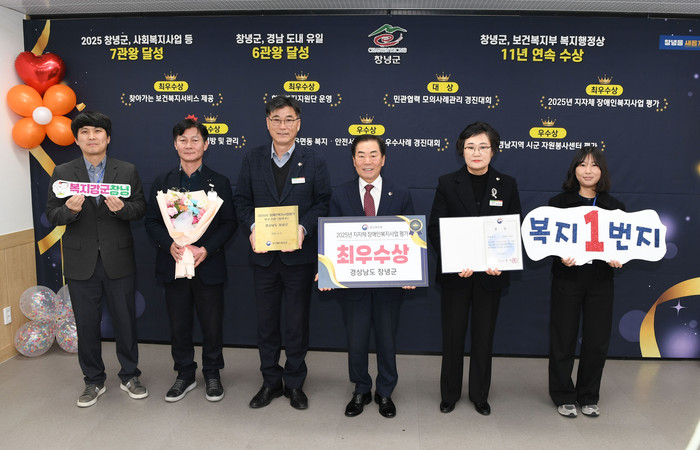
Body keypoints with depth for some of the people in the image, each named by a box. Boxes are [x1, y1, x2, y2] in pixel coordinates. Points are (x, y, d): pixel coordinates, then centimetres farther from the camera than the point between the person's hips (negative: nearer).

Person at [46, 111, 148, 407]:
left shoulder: (127, 171, 4)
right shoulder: (62, 173, 5)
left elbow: (140, 208, 0)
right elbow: (52, 214, 2)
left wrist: (122, 208, -21)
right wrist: (69, 210, -19)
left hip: (118, 260, 0)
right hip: (81, 263, 1)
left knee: (125, 321, 8)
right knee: (87, 324, 10)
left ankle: (130, 376, 26)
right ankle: (94, 381, 28)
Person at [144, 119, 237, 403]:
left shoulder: (219, 183, 3)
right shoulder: (162, 182, 8)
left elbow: (229, 223, -2)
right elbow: (152, 222, 5)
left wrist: (207, 249, -16)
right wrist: (170, 244, -14)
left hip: (209, 266, -1)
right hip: (174, 265, 2)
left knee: (212, 324, 7)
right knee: (178, 324, 10)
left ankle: (212, 374, 27)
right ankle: (185, 374, 28)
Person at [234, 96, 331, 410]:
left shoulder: (314, 161, -1)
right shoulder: (252, 160, 5)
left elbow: (323, 202, -3)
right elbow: (242, 200, 5)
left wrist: (304, 228, -19)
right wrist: (252, 228, -13)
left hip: (299, 254, -2)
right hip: (263, 254, 2)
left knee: (298, 322, 9)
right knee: (266, 321, 13)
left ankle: (294, 383, 26)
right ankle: (270, 381, 30)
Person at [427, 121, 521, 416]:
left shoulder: (507, 185, 2)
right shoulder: (447, 184, -2)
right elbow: (434, 229, -5)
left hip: (490, 274, 1)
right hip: (455, 273, -1)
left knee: (484, 336, 13)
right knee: (452, 335, 9)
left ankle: (480, 395, 31)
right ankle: (450, 394, 28)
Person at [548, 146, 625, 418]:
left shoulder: (614, 206, 8)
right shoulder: (558, 203, -1)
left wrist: (618, 259, -11)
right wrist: (561, 256, -22)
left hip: (600, 281, 3)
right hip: (567, 280, -2)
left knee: (597, 342, 8)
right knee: (564, 340, 5)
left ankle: (588, 397, 27)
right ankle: (564, 396, 22)